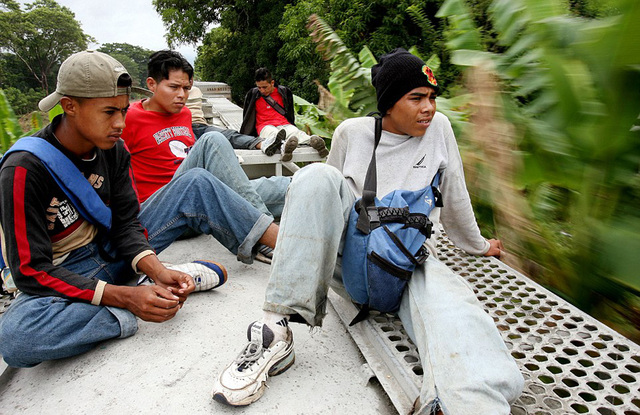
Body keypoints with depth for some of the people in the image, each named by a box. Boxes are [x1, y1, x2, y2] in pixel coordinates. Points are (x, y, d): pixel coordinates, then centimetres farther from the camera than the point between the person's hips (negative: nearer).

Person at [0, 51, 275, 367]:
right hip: (65, 274, -4)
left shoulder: (112, 149, -6)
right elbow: (30, 271, -24)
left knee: (197, 184, -8)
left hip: (112, 247, 5)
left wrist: (158, 271, -26)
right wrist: (125, 296, -34)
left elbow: (126, 224, -7)